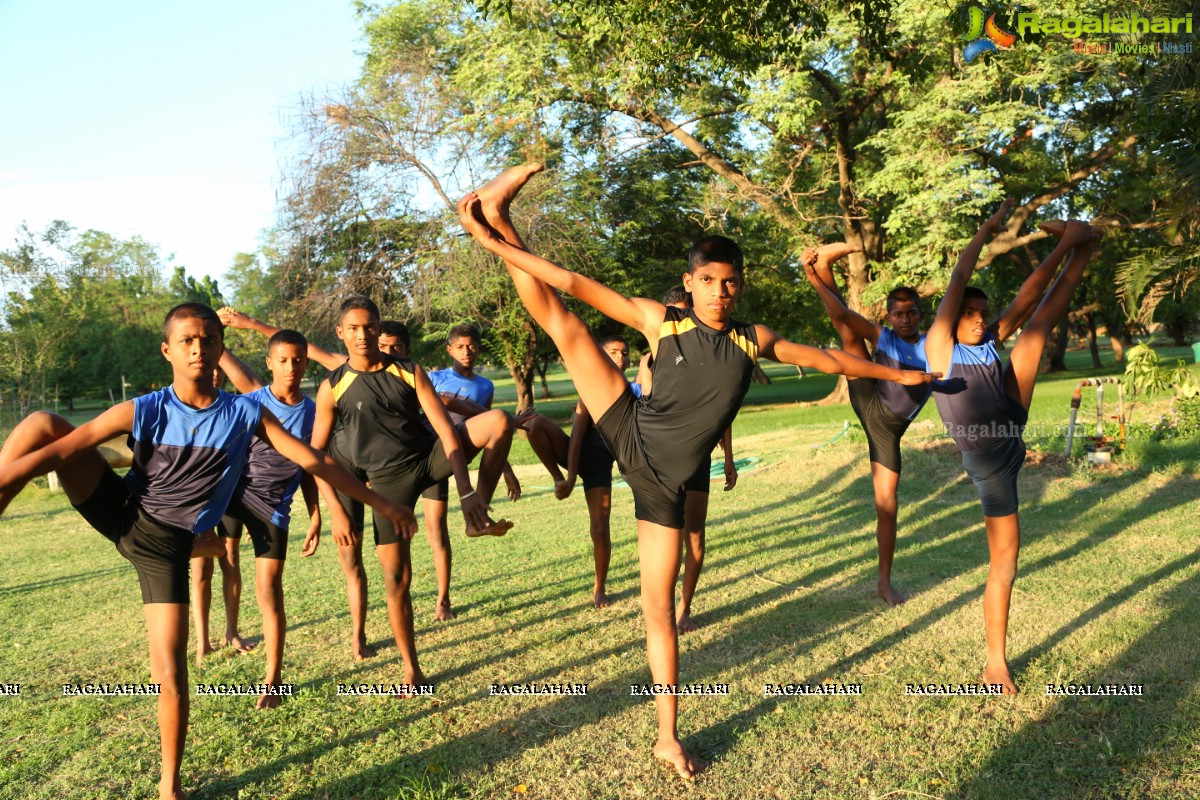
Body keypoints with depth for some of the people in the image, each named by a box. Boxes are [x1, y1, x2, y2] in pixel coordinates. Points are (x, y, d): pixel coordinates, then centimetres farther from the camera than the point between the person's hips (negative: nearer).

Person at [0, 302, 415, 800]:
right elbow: (49, 455, -12)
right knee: (41, 424, -16)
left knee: (169, 674, -6)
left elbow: (315, 462, -9)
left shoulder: (246, 415, -11)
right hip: (118, 512, 1)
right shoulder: (143, 412, -13)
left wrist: (380, 504, -8)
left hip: (166, 544, -1)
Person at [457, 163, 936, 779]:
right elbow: (575, 283, -7)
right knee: (561, 321, -9)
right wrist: (499, 245, -9)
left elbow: (825, 359, 15)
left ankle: (667, 736, 17)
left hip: (665, 481, 1)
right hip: (629, 438, -1)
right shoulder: (659, 321, -5)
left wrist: (895, 372, 24)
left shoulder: (753, 340, 3)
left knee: (659, 606, 3)